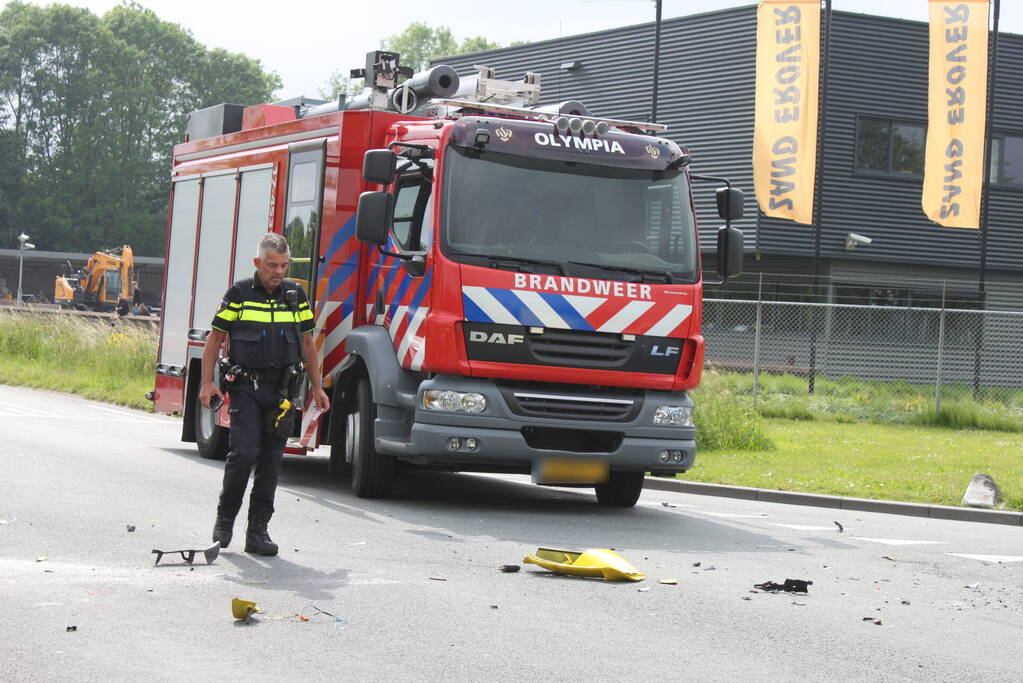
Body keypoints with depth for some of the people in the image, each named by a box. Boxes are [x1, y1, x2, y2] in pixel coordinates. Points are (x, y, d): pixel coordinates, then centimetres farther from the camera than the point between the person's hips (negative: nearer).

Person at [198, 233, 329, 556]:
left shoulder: (296, 295, 8)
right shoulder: (239, 294, -2)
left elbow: (307, 343, 16)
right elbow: (214, 339, 2)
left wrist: (317, 387, 13)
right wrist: (207, 383, -6)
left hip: (281, 389, 3)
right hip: (245, 387, -3)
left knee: (271, 461, 2)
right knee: (244, 452, -14)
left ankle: (258, 531, 9)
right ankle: (225, 518, 5)